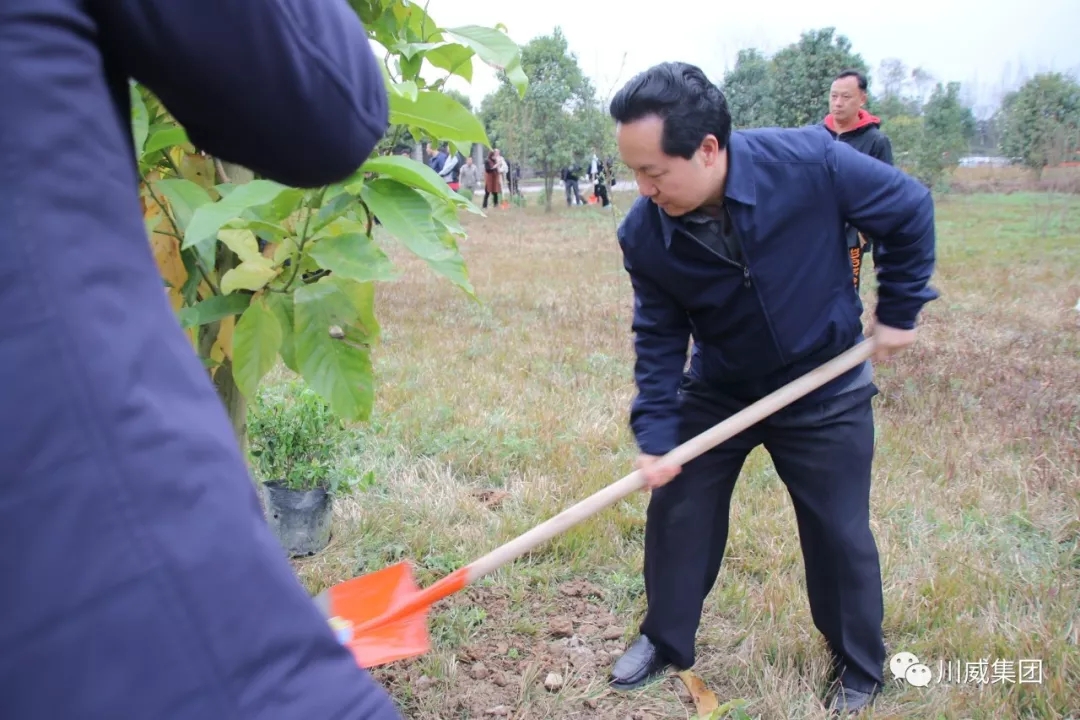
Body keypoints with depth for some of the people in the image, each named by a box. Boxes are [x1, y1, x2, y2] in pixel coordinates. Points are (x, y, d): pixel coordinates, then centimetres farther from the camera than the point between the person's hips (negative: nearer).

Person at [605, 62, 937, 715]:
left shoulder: (811, 163, -29)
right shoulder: (644, 235, -20)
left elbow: (910, 211, -11)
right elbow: (659, 337, -10)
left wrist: (899, 311, -6)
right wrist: (655, 435, -17)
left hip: (824, 391, -2)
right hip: (717, 390, 2)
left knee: (841, 534, 9)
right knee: (676, 511, 7)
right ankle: (666, 640, 32)